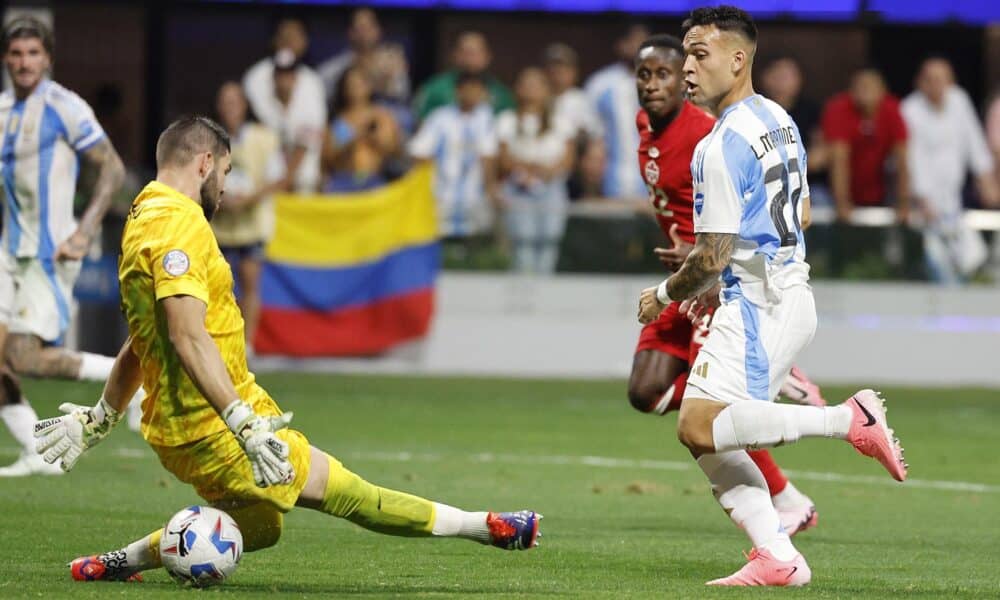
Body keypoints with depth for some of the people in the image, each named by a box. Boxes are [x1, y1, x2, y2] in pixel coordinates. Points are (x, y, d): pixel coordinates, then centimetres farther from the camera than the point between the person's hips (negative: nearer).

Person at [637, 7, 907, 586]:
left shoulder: (721, 146, -16)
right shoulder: (779, 120, 15)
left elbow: (712, 257, -17)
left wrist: (665, 296, 2)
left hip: (757, 304, -10)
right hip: (791, 294, 10)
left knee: (699, 426, -20)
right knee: (712, 439, 7)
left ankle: (851, 418, -22)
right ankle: (778, 558, -1)